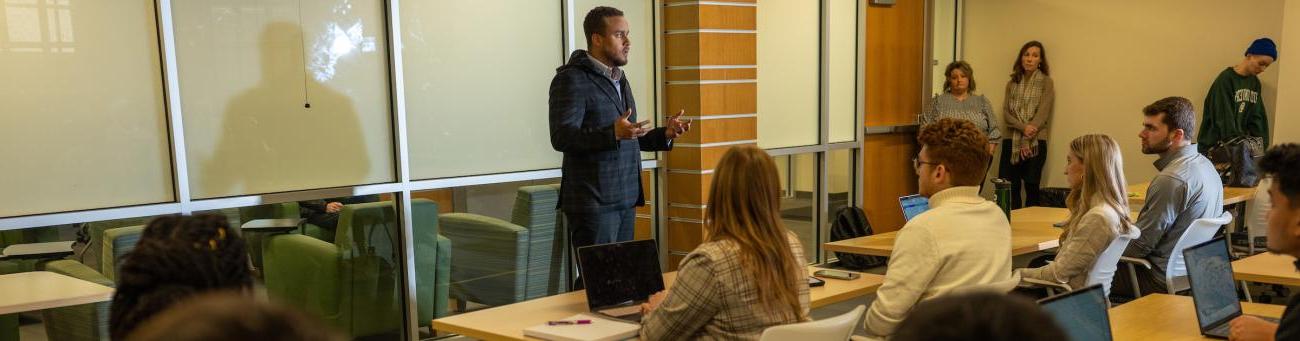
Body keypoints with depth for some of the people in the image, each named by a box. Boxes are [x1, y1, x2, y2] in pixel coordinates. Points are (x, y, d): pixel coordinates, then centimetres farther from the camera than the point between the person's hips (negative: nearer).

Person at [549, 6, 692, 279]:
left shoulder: (619, 79, 18)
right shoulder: (571, 79, -10)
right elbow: (561, 137, -19)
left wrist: (665, 134, 7)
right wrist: (613, 134, -32)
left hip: (626, 200, 8)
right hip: (594, 202, -8)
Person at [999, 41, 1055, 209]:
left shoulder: (1046, 82, 3)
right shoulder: (1012, 83, 13)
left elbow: (1043, 113, -6)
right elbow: (1006, 113, 4)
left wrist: (1027, 141, -14)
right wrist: (1023, 127, -15)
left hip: (1035, 142, -3)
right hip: (1011, 141, 3)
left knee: (1031, 187, -2)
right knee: (1009, 188, 0)